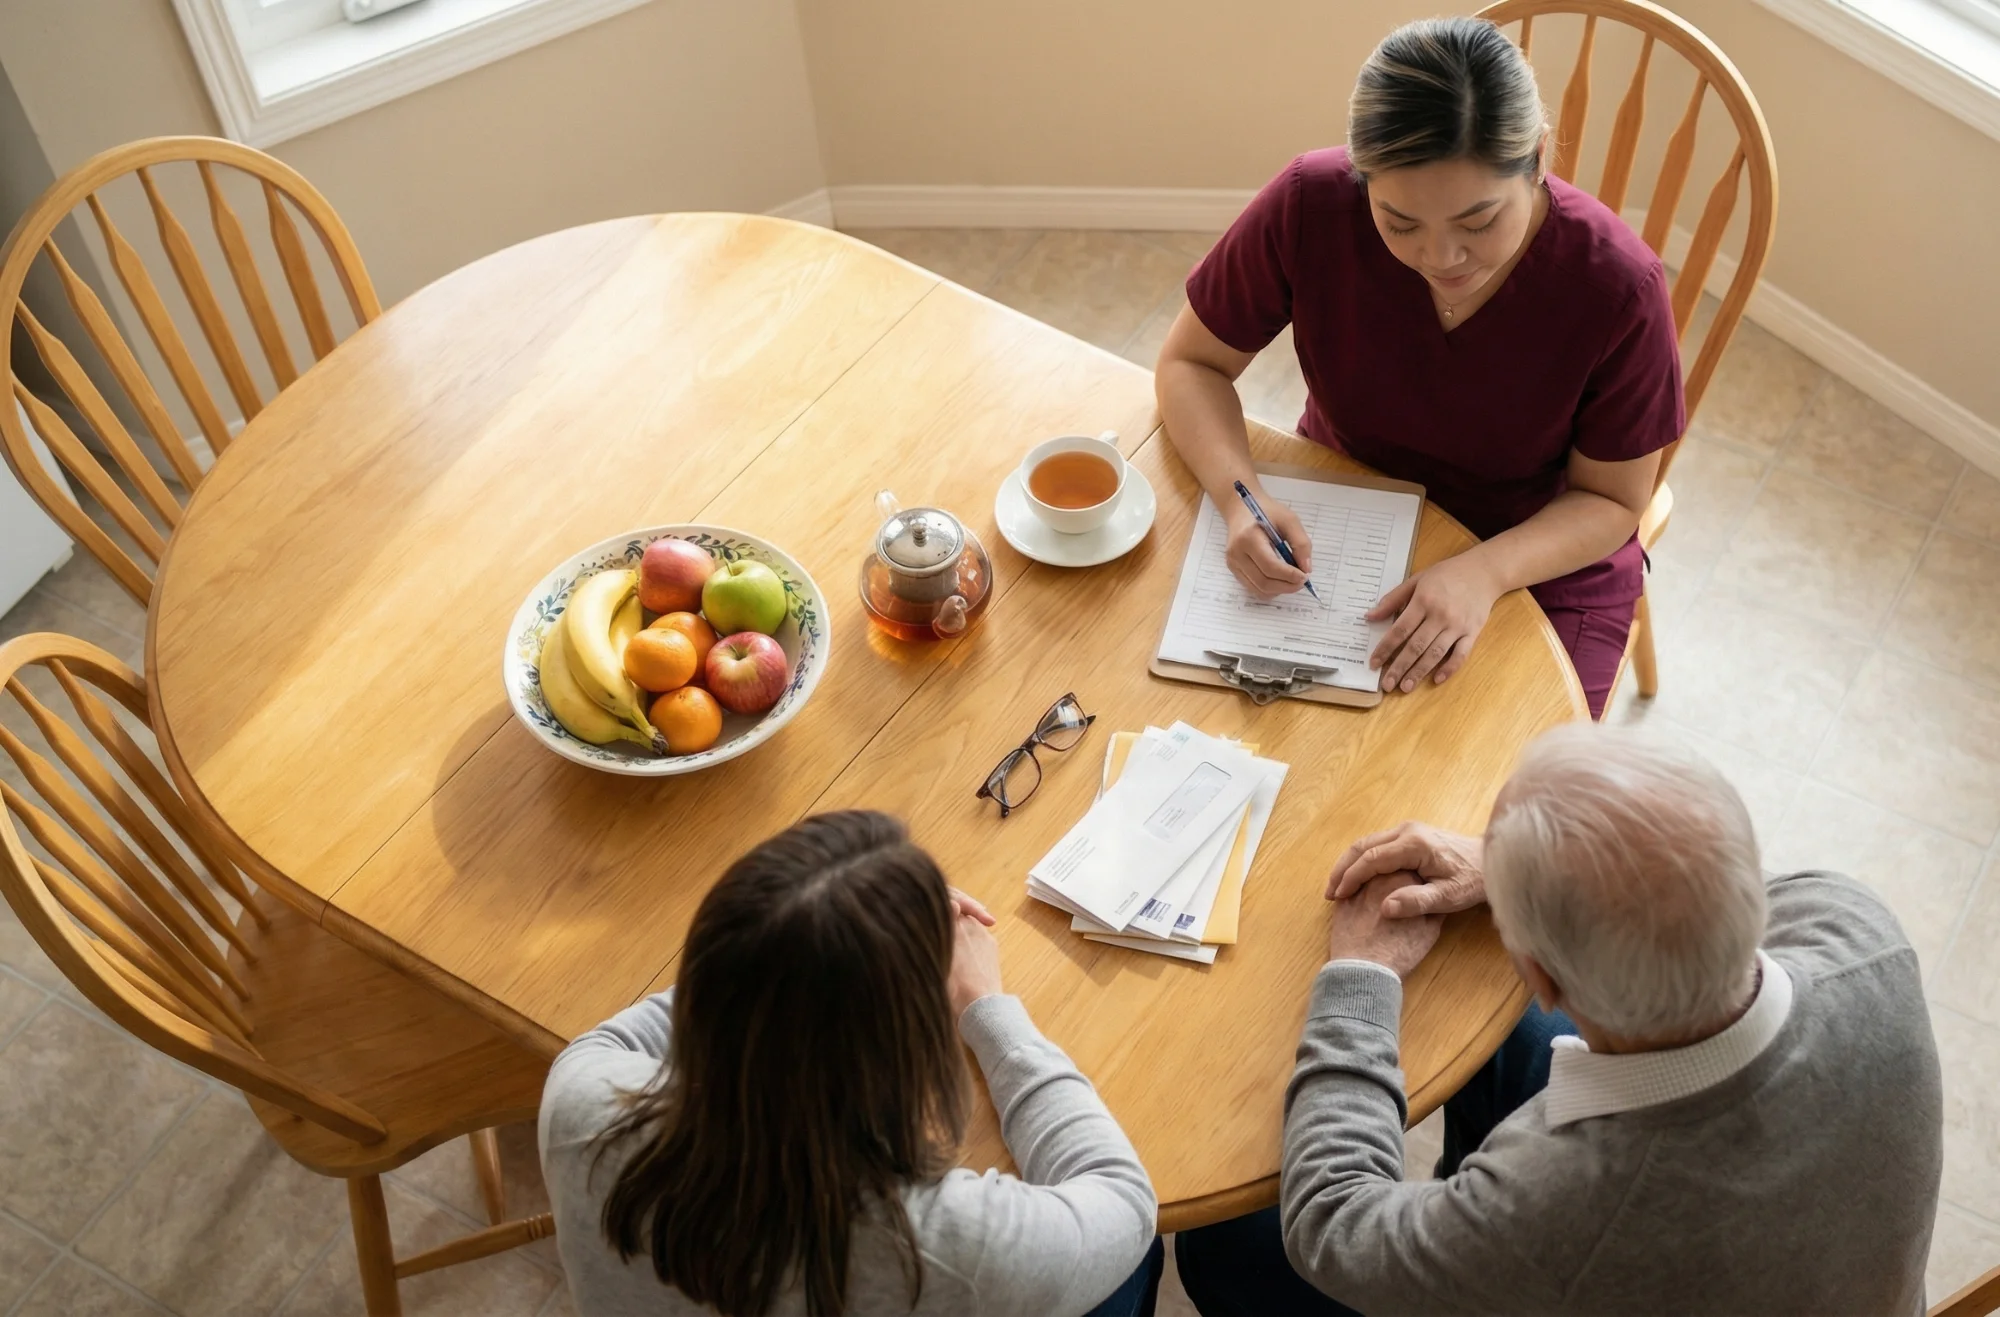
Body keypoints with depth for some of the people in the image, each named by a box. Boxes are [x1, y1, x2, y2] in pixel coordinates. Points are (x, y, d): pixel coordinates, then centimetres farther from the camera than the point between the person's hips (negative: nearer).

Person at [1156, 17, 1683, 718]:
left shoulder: (1617, 286, -27)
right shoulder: (1311, 206, -25)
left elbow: (1611, 500, -12)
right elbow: (1191, 363, -10)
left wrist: (1484, 572, -31)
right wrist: (1241, 497, -29)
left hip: (1541, 560, -1)